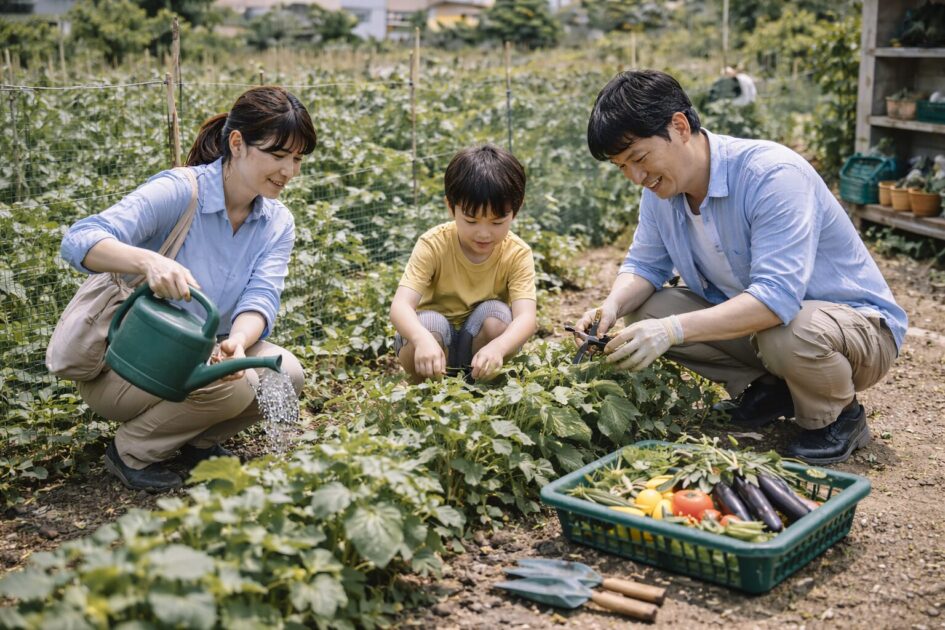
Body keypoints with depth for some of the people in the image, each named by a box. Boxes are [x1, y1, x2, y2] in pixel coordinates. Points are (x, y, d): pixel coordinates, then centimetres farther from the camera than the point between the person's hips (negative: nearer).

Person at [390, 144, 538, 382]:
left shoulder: (518, 254, -17)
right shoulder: (433, 245, -20)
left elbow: (526, 317, -31)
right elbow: (400, 305, -32)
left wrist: (497, 347, -54)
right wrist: (423, 339, -55)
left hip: (480, 344, 1)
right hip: (432, 336, -1)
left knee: (496, 313, -28)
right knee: (429, 323, -32)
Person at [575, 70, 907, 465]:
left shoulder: (772, 175, -30)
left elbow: (776, 298, -38)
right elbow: (644, 265, 3)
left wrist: (673, 329, -47)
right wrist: (613, 307, -20)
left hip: (856, 320, -7)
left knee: (788, 336, -41)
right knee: (647, 311, -11)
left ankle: (839, 417, -5)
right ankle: (768, 389, 4)